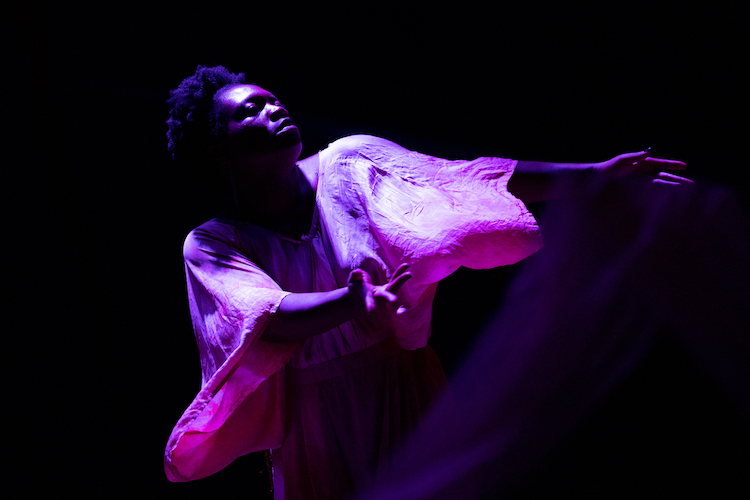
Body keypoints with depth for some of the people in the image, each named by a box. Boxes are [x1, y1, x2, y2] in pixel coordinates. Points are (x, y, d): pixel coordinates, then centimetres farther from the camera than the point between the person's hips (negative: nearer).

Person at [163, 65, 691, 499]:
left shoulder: (351, 162, -4)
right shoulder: (213, 244, -6)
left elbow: (476, 179, -5)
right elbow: (267, 318, -23)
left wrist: (595, 173, -9)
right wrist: (351, 301, -42)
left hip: (405, 391, 1)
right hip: (315, 423, 0)